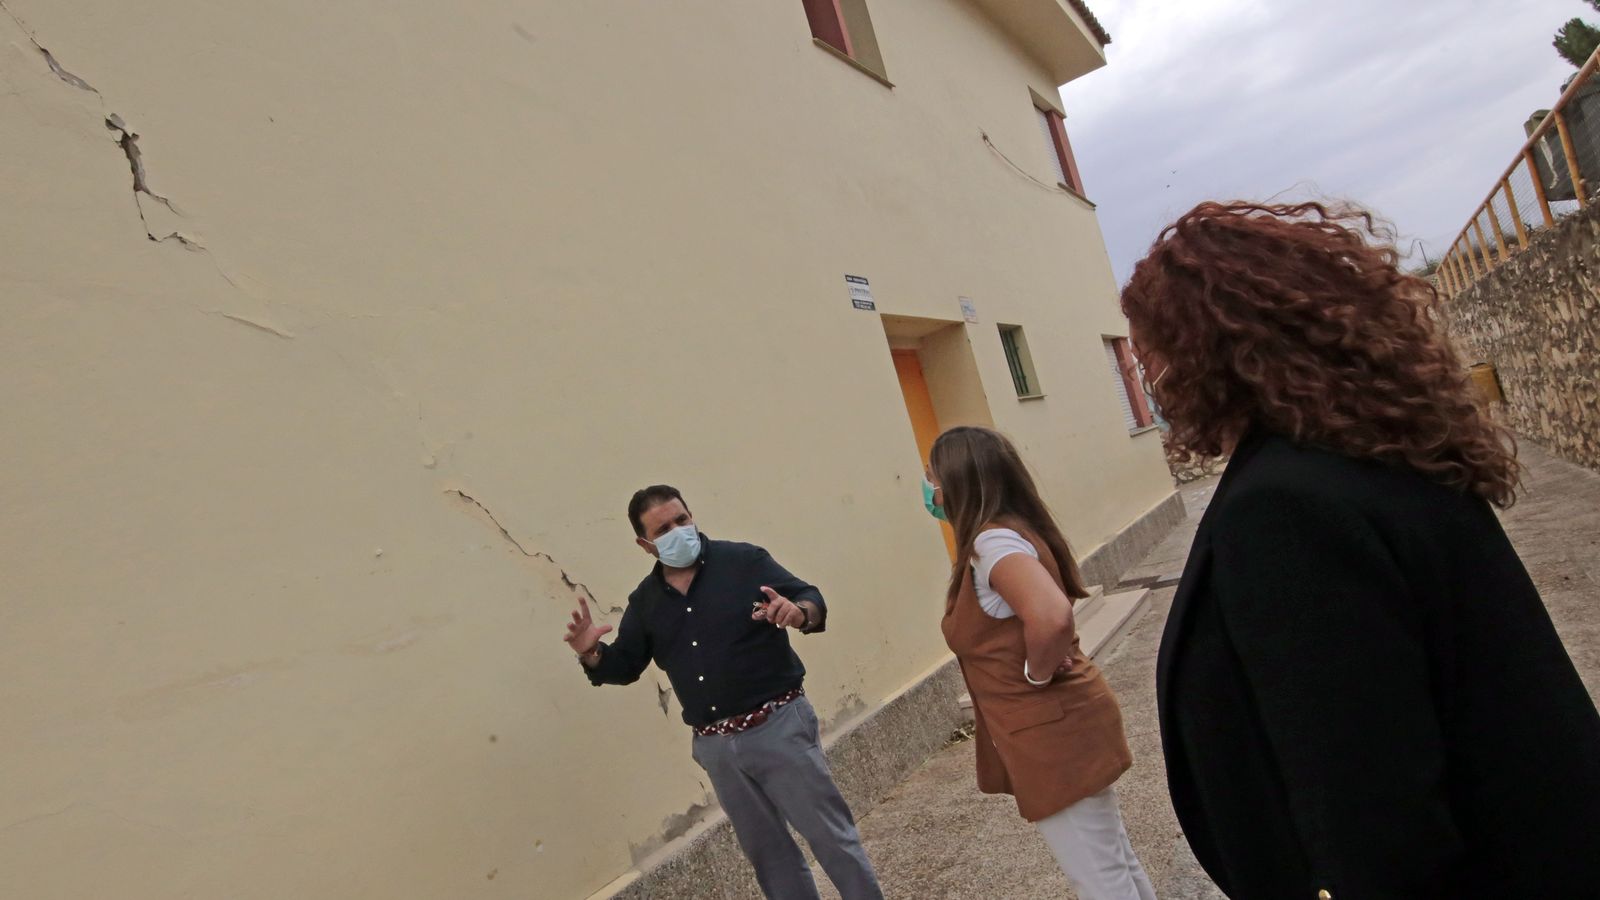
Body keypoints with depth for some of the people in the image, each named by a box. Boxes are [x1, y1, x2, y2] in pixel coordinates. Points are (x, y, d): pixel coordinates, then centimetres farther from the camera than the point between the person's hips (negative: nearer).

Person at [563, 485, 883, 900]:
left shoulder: (743, 560, -8)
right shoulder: (644, 600, 5)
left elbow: (811, 599, -10)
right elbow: (624, 666, 11)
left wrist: (798, 612, -33)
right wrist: (592, 653, -10)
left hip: (778, 725, -4)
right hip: (716, 746, 4)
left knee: (831, 834, 4)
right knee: (767, 851, 18)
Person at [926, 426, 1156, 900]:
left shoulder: (994, 541, -22)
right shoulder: (1011, 531, 6)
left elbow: (1051, 617, -39)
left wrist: (1037, 674, -22)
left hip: (1054, 735, -10)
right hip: (1063, 726, 10)